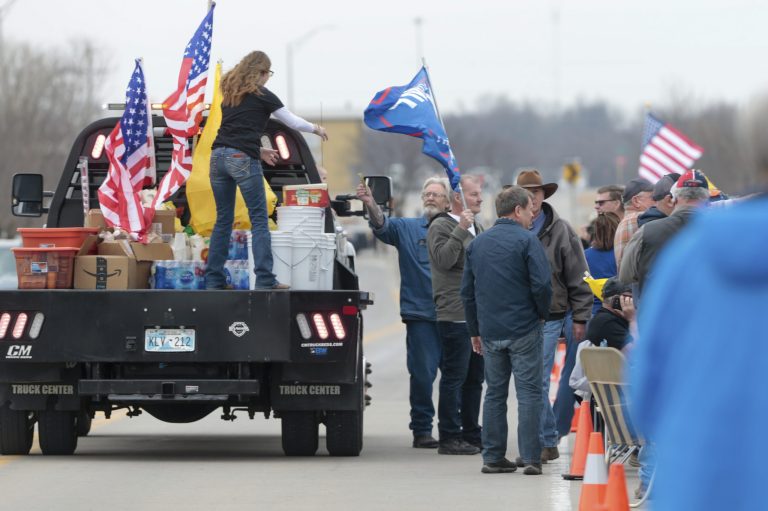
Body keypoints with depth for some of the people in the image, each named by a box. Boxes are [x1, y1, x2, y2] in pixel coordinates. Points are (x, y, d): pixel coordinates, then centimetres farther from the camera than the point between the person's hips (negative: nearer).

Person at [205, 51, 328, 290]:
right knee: (259, 220, -2)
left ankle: (213, 280, 8)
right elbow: (294, 122, 10)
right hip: (243, 160, -6)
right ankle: (265, 280, -8)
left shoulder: (230, 94, 20)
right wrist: (316, 129, 27)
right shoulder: (261, 95, 3)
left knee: (223, 220, 10)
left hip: (218, 157, 6)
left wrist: (258, 151, 29)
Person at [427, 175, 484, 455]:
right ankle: (450, 437, -4)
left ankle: (472, 434, 19)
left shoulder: (476, 228, 20)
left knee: (475, 377, 12)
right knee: (454, 377, -7)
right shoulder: (441, 227, -7)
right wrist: (460, 230, -25)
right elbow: (442, 259, -23)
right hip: (455, 315, -9)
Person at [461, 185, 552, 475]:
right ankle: (530, 458, -6)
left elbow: (467, 291, 15)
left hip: (490, 331, 5)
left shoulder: (477, 244, 12)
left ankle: (492, 457, 10)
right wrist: (542, 313, 3)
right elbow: (542, 285, -15)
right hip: (524, 330, -5)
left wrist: (475, 331, 20)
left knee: (494, 393, 11)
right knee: (529, 392, -2)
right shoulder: (526, 241, -8)